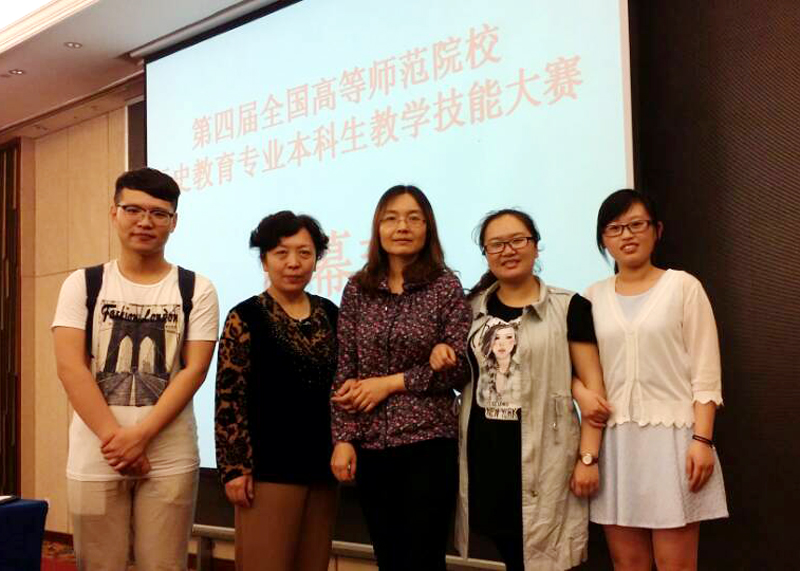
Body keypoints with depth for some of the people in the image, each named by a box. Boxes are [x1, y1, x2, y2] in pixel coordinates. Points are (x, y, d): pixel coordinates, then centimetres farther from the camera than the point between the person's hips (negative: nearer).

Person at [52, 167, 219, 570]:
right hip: (95, 457, 1)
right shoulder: (82, 285, 6)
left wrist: (139, 435, -13)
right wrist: (113, 438, -13)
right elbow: (70, 368, -3)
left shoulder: (196, 290, 4)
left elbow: (194, 370, -3)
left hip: (170, 458, 0)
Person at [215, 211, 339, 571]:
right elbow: (229, 399, -9)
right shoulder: (246, 317, -5)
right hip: (269, 467, -5)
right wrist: (235, 467, -15)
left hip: (322, 465, 5)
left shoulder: (330, 314, 10)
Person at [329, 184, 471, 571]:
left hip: (429, 442, -3)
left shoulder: (446, 286, -2)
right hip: (370, 445, 3)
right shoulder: (357, 289, 5)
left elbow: (458, 367, -7)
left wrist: (391, 383, -11)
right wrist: (343, 438, -4)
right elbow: (343, 371, 4)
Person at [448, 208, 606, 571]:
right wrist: (442, 353, 4)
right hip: (483, 451, 4)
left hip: (542, 453, -4)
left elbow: (593, 385, -4)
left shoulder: (569, 307, -2)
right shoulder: (473, 308, 11)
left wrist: (588, 457, -10)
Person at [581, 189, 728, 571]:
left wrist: (702, 439, -11)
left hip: (671, 436, -3)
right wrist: (584, 394, -10)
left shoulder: (682, 286, 2)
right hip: (614, 440, 3)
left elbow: (705, 374, -2)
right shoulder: (593, 297, 10)